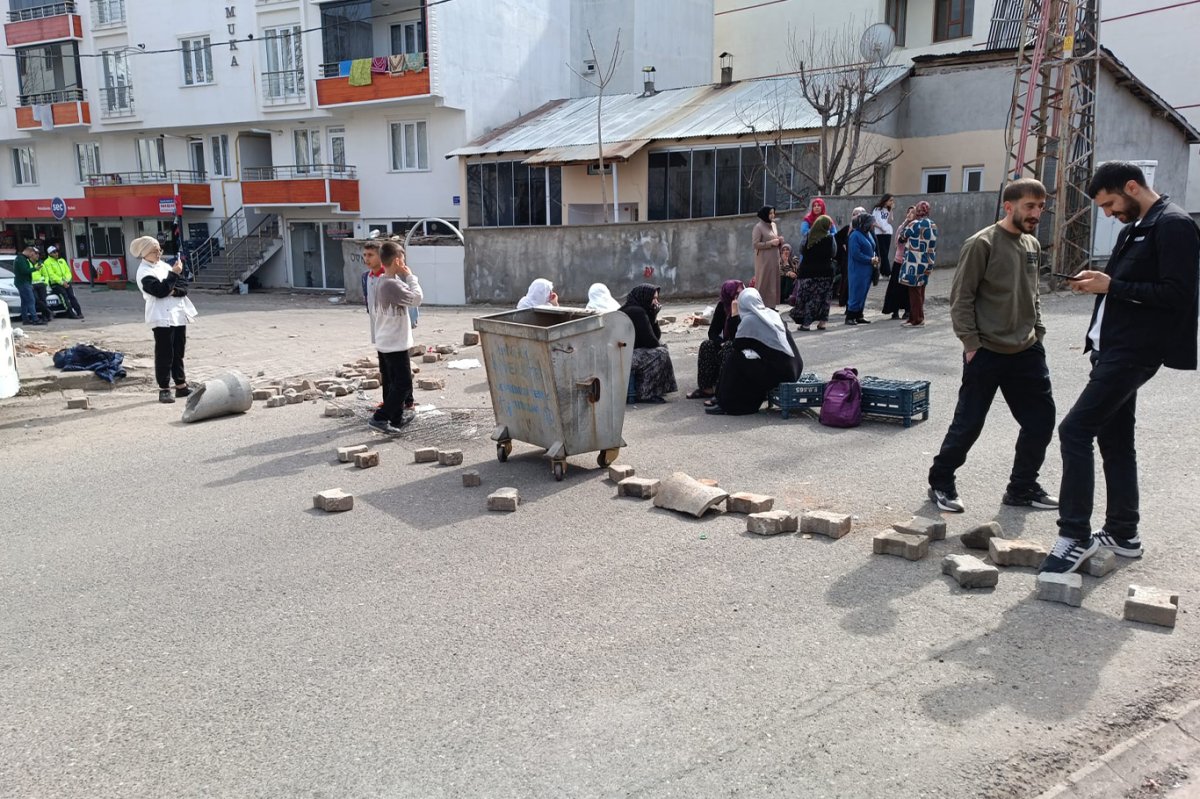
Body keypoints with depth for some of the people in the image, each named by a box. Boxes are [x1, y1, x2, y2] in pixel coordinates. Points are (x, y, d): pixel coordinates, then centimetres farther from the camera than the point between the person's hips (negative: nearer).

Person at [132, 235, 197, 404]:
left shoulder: (163, 265, 16)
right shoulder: (144, 272, -5)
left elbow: (184, 286, 9)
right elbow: (160, 290, -18)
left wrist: (175, 290, -11)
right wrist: (174, 274, -15)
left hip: (179, 313, 7)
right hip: (162, 317, -7)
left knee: (179, 352, 12)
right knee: (164, 354, -4)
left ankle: (181, 386, 20)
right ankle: (164, 389, 2)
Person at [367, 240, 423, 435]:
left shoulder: (378, 281, 7)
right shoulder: (392, 284, -22)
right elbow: (416, 298, -17)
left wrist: (404, 278, 13)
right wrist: (410, 276, -7)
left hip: (383, 342, 10)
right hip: (395, 343, -10)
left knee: (391, 382, 16)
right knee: (403, 383, -5)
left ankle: (396, 417, 26)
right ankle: (379, 419, -7)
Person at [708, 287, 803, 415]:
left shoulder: (749, 320, -8)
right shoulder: (772, 314, 14)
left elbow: (737, 346, 0)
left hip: (775, 371, -8)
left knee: (734, 360, 5)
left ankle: (726, 404, 11)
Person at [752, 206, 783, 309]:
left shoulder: (773, 225, 12)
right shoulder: (758, 227, -10)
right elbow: (756, 244, -15)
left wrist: (779, 241, -1)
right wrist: (771, 243, -20)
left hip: (774, 259, 7)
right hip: (764, 260, -7)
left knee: (773, 282, 8)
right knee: (764, 282, -4)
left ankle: (771, 305, 14)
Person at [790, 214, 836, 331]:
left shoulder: (808, 236, -3)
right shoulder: (829, 237, -6)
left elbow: (802, 250, 7)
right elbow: (834, 253, 4)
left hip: (807, 271, 1)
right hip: (825, 272, 0)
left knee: (807, 296, 4)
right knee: (823, 297, 10)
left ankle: (806, 322, 0)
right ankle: (822, 322, 10)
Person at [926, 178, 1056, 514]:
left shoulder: (1032, 245, 11)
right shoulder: (982, 244, -11)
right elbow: (961, 298, -12)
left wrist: (1038, 332, 12)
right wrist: (971, 344, -14)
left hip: (1027, 352, 7)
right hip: (987, 353, -7)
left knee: (1041, 420, 9)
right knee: (968, 423, 0)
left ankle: (1022, 488, 24)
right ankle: (941, 483, 18)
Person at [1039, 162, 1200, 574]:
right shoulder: (1135, 228, 17)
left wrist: (1112, 286, -18)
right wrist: (1098, 280, 4)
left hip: (1134, 351, -10)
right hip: (1115, 348, 10)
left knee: (1075, 431, -14)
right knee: (1115, 438, 14)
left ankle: (1075, 536, -7)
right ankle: (1123, 534, 25)